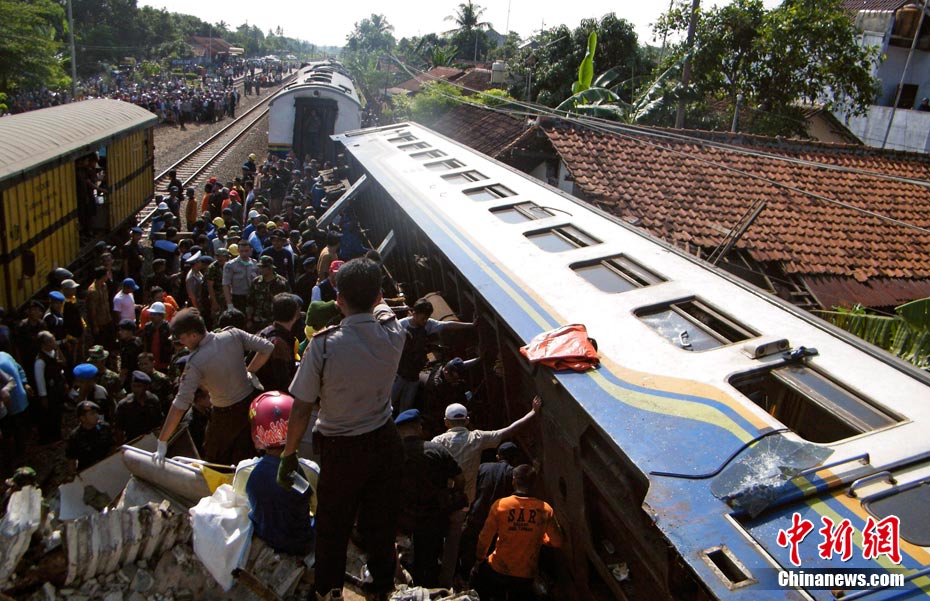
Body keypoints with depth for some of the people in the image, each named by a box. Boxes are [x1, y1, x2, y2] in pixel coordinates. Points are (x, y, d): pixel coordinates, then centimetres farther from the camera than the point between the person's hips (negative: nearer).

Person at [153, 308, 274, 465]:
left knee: (215, 462, 16)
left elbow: (180, 404, -25)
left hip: (226, 414, -5)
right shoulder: (233, 334, -14)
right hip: (251, 401, 5)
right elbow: (267, 348, -8)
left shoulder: (195, 363, -24)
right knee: (244, 459, 18)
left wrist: (162, 442, -20)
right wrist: (249, 372, 1)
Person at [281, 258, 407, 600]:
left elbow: (301, 409, -17)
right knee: (382, 519, 21)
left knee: (333, 523, 21)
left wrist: (288, 454, -4)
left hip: (340, 449, -3)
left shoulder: (324, 344, -24)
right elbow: (380, 306, 11)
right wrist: (367, 285, 27)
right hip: (385, 442, 3)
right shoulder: (394, 333, -15)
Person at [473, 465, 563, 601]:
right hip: (526, 575, 2)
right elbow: (557, 542, -2)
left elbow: (484, 538, -10)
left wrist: (481, 558, 8)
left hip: (498, 570, -2)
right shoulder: (545, 509, -12)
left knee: (478, 572, 28)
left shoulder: (500, 504, -16)